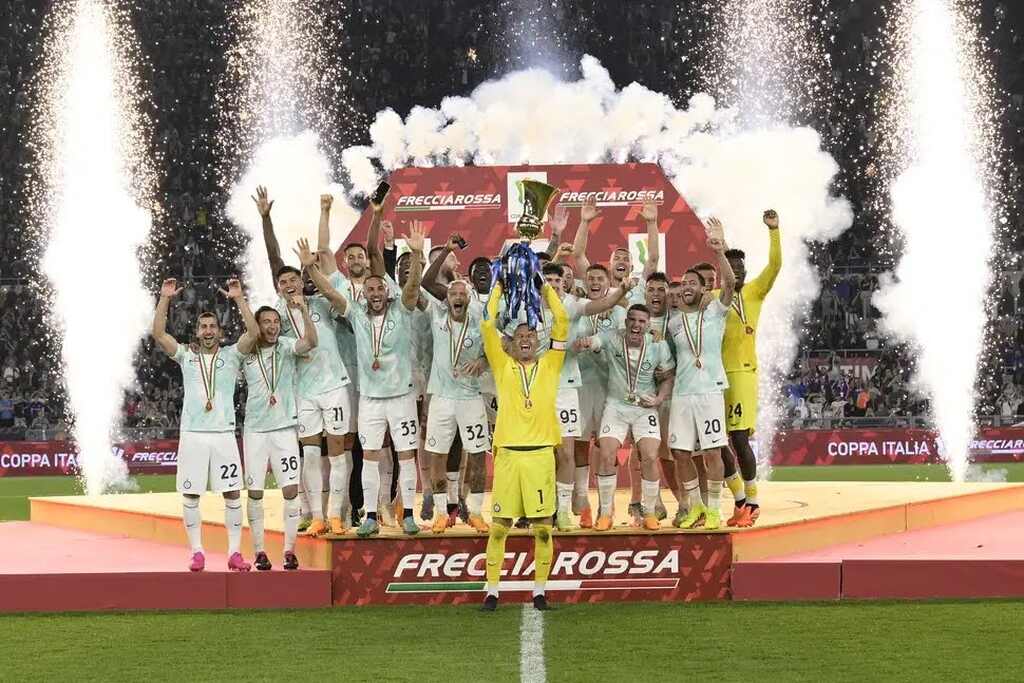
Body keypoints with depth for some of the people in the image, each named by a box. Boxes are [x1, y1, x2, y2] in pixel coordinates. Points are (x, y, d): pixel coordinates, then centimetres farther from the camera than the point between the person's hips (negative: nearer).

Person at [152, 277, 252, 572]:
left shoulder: (230, 355, 6)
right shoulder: (186, 355, 8)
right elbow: (158, 334, -4)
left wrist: (239, 298, -14)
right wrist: (165, 298, -11)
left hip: (224, 433, -1)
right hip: (192, 434, 1)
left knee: (232, 493, -1)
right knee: (190, 494, 1)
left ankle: (235, 552, 5)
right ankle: (197, 552, 8)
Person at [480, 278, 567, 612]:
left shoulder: (549, 365, 13)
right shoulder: (503, 366, 11)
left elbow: (562, 322, 7)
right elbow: (487, 324, 5)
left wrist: (545, 287, 12)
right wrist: (499, 287, 12)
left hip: (541, 454, 1)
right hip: (508, 454, 0)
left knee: (542, 527, 2)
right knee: (499, 526, 1)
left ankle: (539, 591, 11)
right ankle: (492, 591, 8)